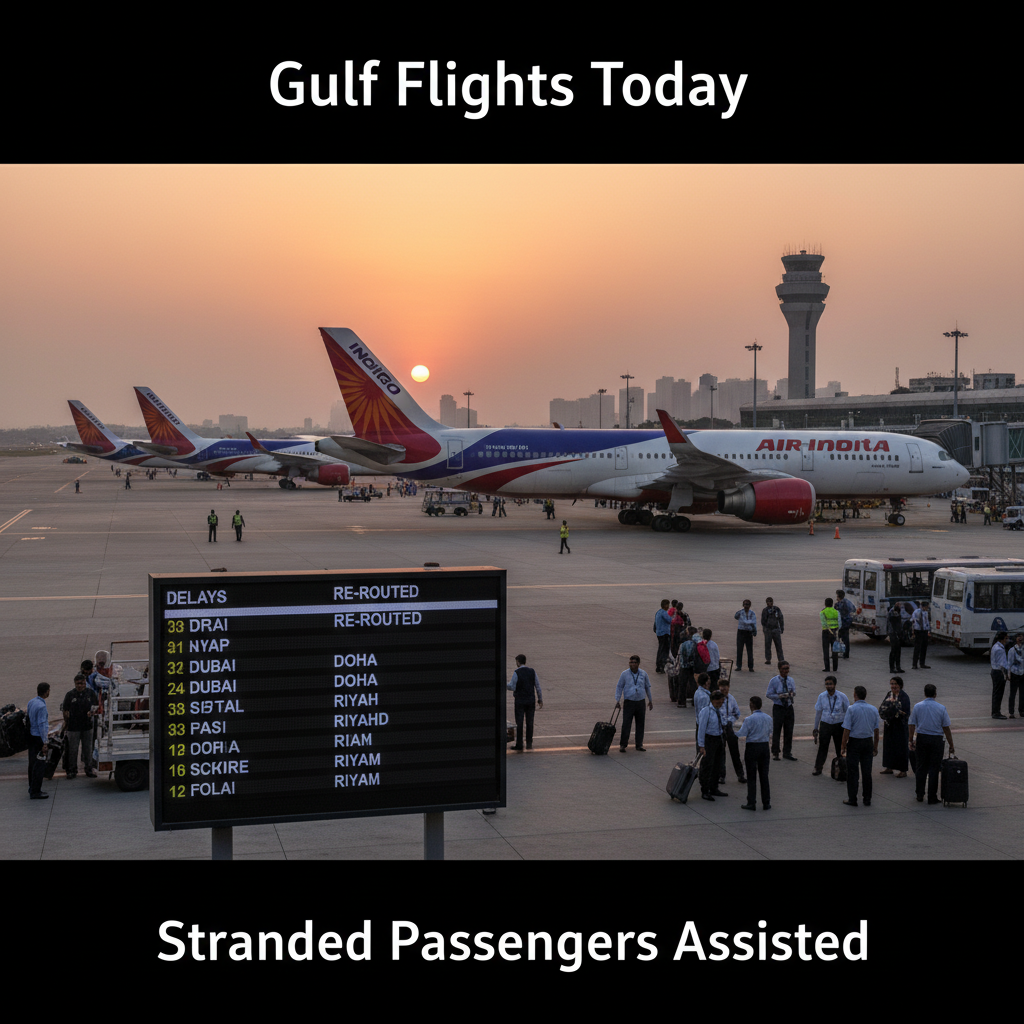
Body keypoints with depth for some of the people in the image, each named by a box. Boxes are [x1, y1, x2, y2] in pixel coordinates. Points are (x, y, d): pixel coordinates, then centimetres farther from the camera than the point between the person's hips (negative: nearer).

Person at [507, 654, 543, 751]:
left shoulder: (516, 673, -10)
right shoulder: (532, 671, 4)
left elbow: (512, 687, -13)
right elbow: (538, 686, 6)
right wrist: (540, 699, 13)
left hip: (520, 701, -4)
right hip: (531, 700, 4)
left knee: (519, 723, 1)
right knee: (530, 722, 7)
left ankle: (519, 744, 2)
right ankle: (529, 744, 8)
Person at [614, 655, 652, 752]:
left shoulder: (643, 674, 3)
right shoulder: (625, 674, -3)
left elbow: (647, 687, 15)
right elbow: (619, 687, 2)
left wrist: (650, 700, 18)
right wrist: (617, 700, -4)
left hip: (640, 702, 2)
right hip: (629, 702, -2)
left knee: (640, 724, 6)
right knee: (626, 724, -7)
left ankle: (639, 744, 16)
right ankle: (623, 745, 1)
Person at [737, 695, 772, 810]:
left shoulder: (749, 719, -15)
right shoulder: (768, 718, 2)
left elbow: (742, 734, -14)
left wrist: (742, 726, 6)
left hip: (752, 747, -4)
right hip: (764, 746, 4)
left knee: (751, 777, 2)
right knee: (764, 776, 11)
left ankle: (751, 803, 4)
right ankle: (766, 803, 14)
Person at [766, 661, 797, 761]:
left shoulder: (791, 680, 8)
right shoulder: (774, 681, -5)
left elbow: (794, 693, 15)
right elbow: (768, 694, -5)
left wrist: (792, 694, -10)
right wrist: (779, 696, -20)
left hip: (789, 707, 4)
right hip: (778, 708, -4)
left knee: (789, 731, 7)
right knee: (776, 731, -2)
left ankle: (787, 753, 16)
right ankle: (775, 753, 8)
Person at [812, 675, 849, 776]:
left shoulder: (842, 696, -7)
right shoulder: (822, 696, -3)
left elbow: (847, 712, 2)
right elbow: (818, 712, 6)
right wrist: (815, 728, 9)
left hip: (838, 725, 0)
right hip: (825, 724, 1)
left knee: (840, 748, 6)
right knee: (822, 747, -3)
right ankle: (818, 768, 5)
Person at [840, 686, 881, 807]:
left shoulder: (851, 709, -11)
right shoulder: (873, 709, 3)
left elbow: (847, 730, -13)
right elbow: (876, 730, 7)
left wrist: (843, 747, -8)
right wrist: (875, 746, 16)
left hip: (854, 742, -4)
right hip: (868, 742, 4)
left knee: (852, 772, 3)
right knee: (867, 772, 10)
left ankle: (852, 799, 7)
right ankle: (867, 800, 15)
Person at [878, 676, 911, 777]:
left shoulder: (904, 697, -12)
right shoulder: (889, 694, 9)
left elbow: (905, 713, -16)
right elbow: (882, 707, 8)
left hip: (899, 725, -7)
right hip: (889, 724, 7)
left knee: (901, 746, -2)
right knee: (888, 745, 12)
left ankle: (903, 771, 5)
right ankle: (889, 768, 23)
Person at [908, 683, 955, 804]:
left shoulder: (917, 707, -1)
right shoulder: (941, 708, -4)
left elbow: (912, 726, 1)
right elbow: (946, 728, -2)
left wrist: (911, 741, 11)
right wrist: (951, 746, 3)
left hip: (921, 739, 2)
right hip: (936, 740, -2)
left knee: (921, 767, 12)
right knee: (933, 769, 3)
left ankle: (920, 795, 13)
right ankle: (932, 797, 4)